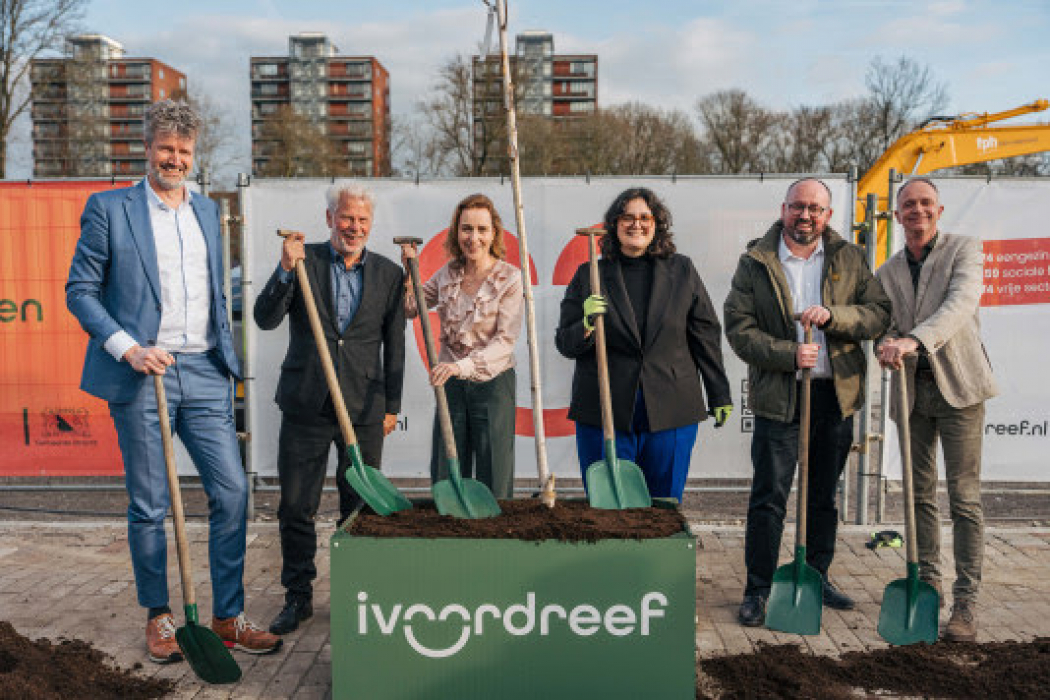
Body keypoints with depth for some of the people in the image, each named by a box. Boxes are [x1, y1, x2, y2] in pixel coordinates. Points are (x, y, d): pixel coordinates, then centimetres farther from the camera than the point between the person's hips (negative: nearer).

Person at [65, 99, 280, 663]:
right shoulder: (108, 208, 2)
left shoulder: (207, 210, 17)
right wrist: (128, 348, -13)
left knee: (232, 493, 0)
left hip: (204, 373, 4)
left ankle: (228, 618, 12)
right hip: (141, 375, -4)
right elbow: (79, 289, -1)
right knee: (149, 506, 5)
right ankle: (158, 617, 22)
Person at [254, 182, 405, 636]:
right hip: (306, 405, 0)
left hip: (365, 409, 1)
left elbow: (394, 345, 8)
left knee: (360, 507, 9)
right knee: (296, 508, 5)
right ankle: (298, 597, 21)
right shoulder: (303, 261, 2)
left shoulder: (388, 273, 5)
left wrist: (392, 406, 6)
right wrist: (286, 269, -19)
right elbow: (265, 319, -6)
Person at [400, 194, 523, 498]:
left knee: (494, 484, 3)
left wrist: (462, 365, -29)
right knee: (445, 481, 9)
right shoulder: (448, 273, 5)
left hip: (492, 384, -4)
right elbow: (411, 309, 14)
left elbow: (506, 340, -17)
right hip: (451, 384, 4)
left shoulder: (510, 278, -9)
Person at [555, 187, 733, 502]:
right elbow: (564, 344, 5)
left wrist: (719, 395, 11)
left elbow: (706, 334, 11)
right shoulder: (589, 275, 5)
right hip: (604, 414, 0)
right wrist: (586, 325, -17)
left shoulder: (682, 271, 8)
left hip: (670, 415, 1)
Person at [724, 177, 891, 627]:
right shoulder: (755, 262, -1)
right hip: (779, 396, -3)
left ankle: (817, 579, 32)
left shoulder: (849, 259, 7)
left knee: (824, 497, 16)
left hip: (837, 394, 3)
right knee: (769, 498, -1)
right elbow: (738, 328, -6)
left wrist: (832, 315, -17)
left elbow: (880, 313, 0)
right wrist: (789, 354, -19)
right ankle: (757, 590, 12)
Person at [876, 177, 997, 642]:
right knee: (919, 494, 10)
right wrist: (887, 346, -14)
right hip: (911, 389, 5)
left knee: (964, 496, -5)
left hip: (957, 385, -4)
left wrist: (913, 339, -34)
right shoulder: (887, 272, 13)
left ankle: (965, 604, -1)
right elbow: (883, 327, 11)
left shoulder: (964, 250, 0)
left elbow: (960, 305, -18)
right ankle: (928, 583, 23)